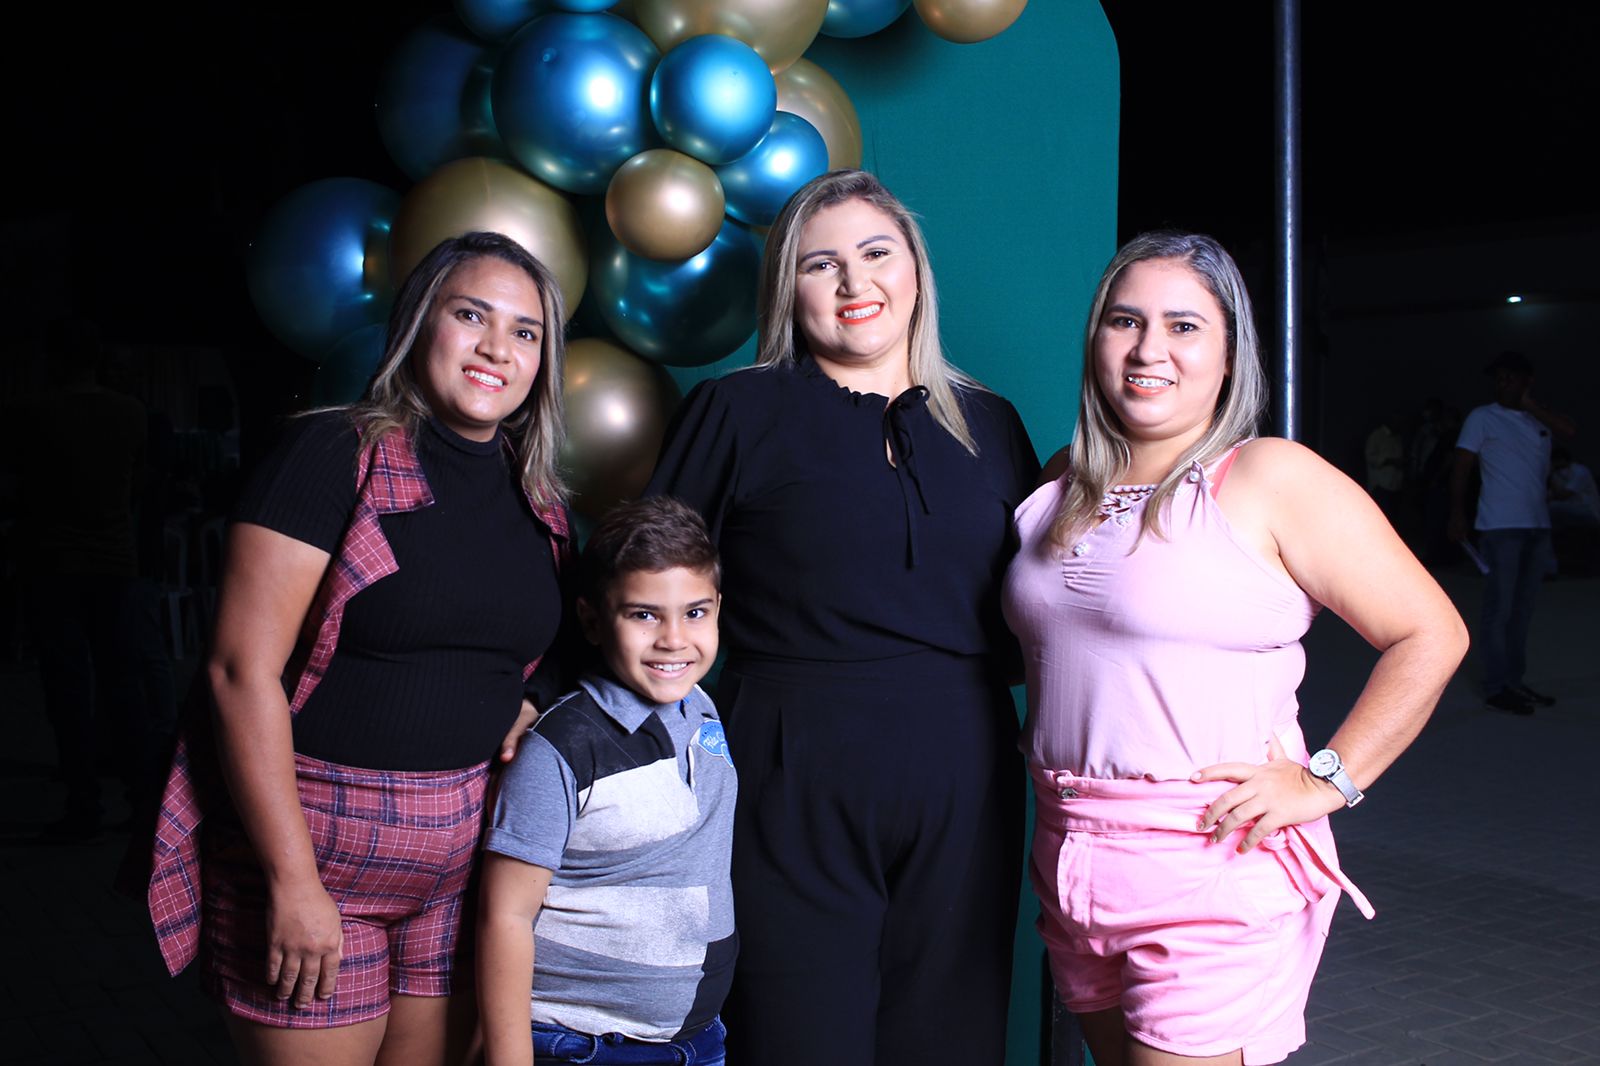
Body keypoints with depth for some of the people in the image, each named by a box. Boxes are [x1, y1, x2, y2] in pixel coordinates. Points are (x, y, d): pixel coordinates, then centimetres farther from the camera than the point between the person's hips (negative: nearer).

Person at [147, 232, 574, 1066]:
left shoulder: (539, 501, 8)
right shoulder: (335, 455, -10)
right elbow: (243, 667, -15)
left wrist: (519, 710, 1)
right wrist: (293, 881, -18)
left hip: (464, 859, 6)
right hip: (313, 845, -5)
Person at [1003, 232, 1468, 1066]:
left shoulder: (1271, 479, -9)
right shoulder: (1063, 483, 9)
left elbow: (1431, 634, -8)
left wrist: (1326, 781, -12)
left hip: (1213, 866, -6)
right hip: (1070, 860, 6)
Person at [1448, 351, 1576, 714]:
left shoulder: (1538, 419, 14)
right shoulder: (1482, 418, 0)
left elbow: (1568, 430, -6)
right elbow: (1461, 468, -3)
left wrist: (1530, 404, -3)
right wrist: (1457, 515, -11)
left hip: (1537, 526, 6)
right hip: (1501, 528, -5)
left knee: (1522, 610, 10)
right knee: (1499, 610, -4)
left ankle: (1515, 681, 17)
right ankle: (1496, 688, 0)